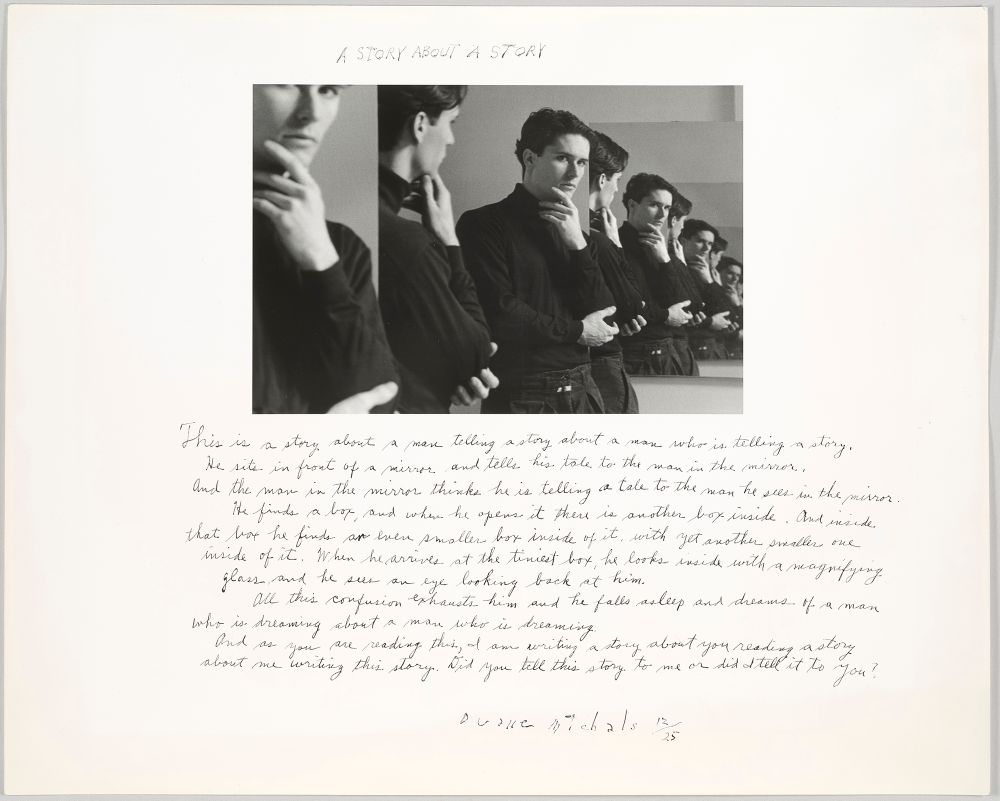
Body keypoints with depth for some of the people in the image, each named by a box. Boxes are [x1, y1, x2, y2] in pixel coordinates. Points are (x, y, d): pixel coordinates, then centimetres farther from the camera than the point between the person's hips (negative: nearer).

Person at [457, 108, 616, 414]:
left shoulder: (570, 229, 13)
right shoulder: (483, 225, -6)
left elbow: (604, 316, 4)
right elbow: (499, 315, -16)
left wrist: (578, 245, -7)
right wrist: (577, 331, -5)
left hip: (581, 390, 6)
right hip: (520, 396, -5)